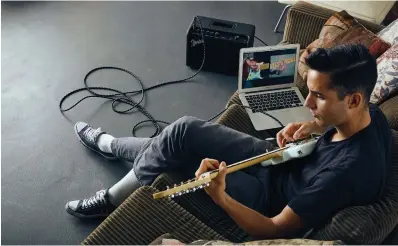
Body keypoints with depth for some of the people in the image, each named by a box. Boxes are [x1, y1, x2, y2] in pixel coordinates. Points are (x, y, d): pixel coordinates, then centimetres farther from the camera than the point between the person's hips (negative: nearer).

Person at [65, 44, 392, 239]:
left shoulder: (347, 172, -36)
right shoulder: (372, 115, -13)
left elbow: (276, 230, -29)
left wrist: (219, 196, -38)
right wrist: (312, 127, -7)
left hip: (270, 192, -7)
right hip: (282, 160, 7)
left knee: (173, 150, -10)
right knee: (184, 131, -3)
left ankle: (111, 201, 20)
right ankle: (110, 145, 27)